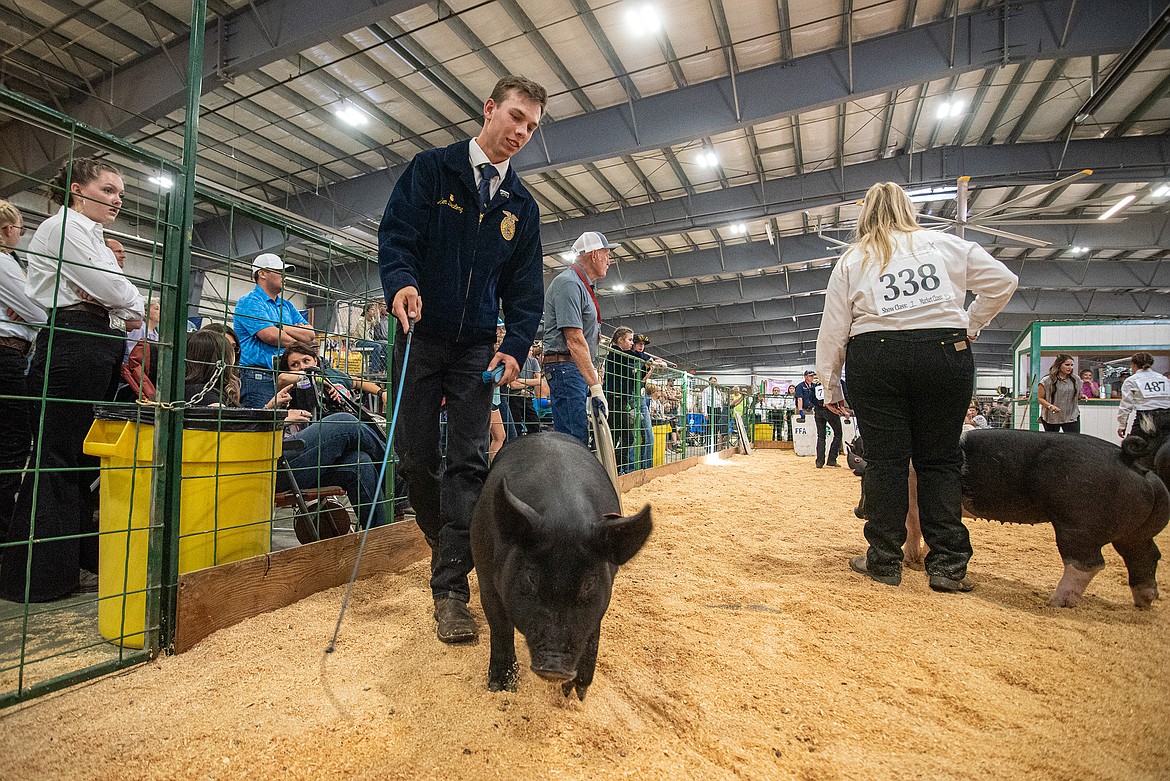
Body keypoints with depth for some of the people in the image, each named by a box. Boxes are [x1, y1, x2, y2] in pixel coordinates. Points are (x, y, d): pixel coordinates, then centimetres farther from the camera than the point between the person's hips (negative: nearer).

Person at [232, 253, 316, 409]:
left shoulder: (287, 305, 22)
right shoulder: (249, 301, -1)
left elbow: (310, 334, 10)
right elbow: (271, 336, -15)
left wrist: (282, 327, -4)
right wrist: (297, 344, 2)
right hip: (257, 377, -7)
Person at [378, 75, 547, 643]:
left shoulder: (522, 206, 11)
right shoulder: (431, 169, 4)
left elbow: (524, 287, 7)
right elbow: (395, 234, -6)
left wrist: (516, 346, -9)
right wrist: (401, 283, -28)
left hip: (476, 349, 1)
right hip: (420, 338, -1)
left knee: (468, 462, -6)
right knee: (416, 455, 5)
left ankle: (451, 588, -1)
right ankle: (448, 546, 31)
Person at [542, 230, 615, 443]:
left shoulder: (583, 286, 22)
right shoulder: (568, 283, -11)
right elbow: (574, 340, -21)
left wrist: (594, 380, 22)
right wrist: (596, 386, -25)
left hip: (579, 369, 10)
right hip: (565, 367, -10)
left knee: (570, 441, 9)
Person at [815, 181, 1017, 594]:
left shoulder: (852, 260, 10)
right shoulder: (945, 243, 13)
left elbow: (833, 330, 6)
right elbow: (1002, 281, 8)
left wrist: (830, 385, 12)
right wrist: (970, 327, 17)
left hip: (875, 357, -1)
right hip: (946, 355, 1)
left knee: (884, 459, 3)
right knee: (939, 459, 7)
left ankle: (884, 560, 8)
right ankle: (948, 564, 7)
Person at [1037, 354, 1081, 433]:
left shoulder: (1076, 380, 7)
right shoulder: (1047, 381, -6)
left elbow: (1078, 396, 20)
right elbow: (1040, 398, -5)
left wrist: (1081, 397, -3)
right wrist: (1050, 406, -20)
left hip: (1072, 417, 3)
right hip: (1050, 418, -3)